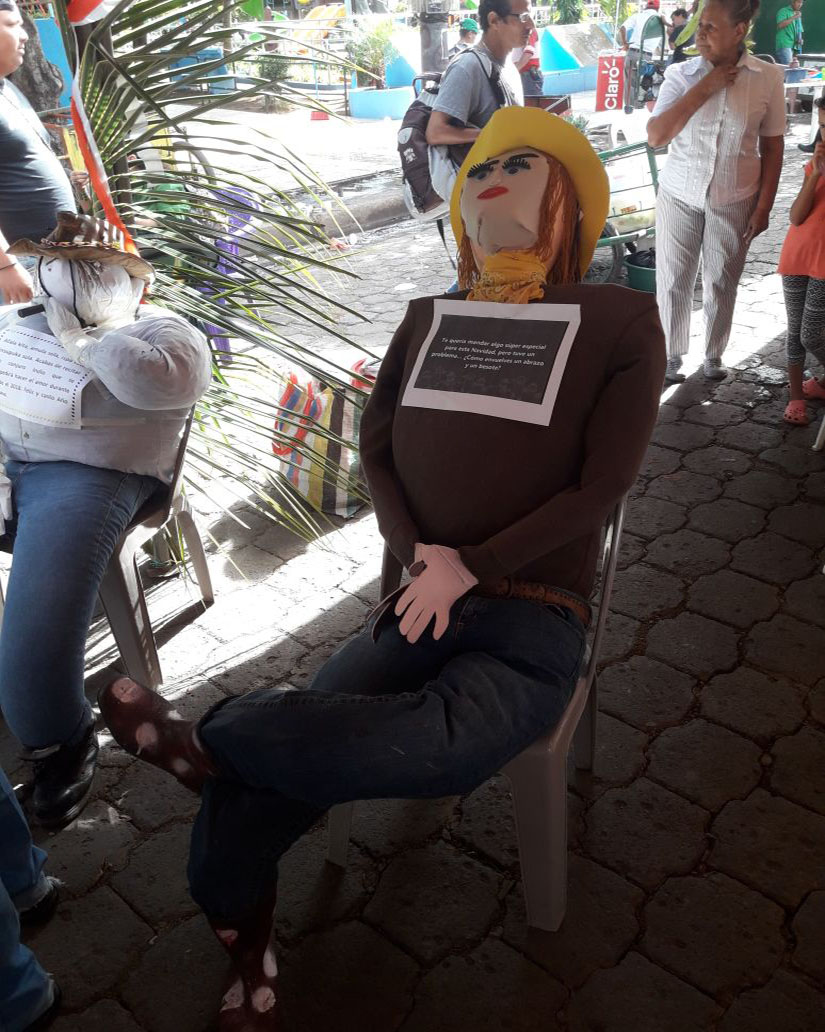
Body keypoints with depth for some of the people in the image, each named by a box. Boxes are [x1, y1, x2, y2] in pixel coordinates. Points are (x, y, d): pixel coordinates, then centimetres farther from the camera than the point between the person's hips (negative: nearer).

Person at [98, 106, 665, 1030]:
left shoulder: (622, 320, 6)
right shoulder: (428, 319, 18)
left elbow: (599, 486, -1)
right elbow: (375, 446, 12)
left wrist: (469, 570, -9)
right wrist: (418, 556, -6)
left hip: (531, 620, -3)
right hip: (419, 604, 3)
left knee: (440, 744, -37)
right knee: (252, 787, -16)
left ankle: (209, 741, -13)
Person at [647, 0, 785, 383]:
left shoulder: (767, 77, -5)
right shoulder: (680, 74, -6)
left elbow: (772, 146, 0)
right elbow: (655, 136, -15)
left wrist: (764, 205, -3)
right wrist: (705, 88, -18)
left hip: (734, 200, 0)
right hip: (679, 196, 0)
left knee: (721, 283, 10)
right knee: (673, 281, 5)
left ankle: (713, 355, 29)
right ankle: (671, 356, 22)